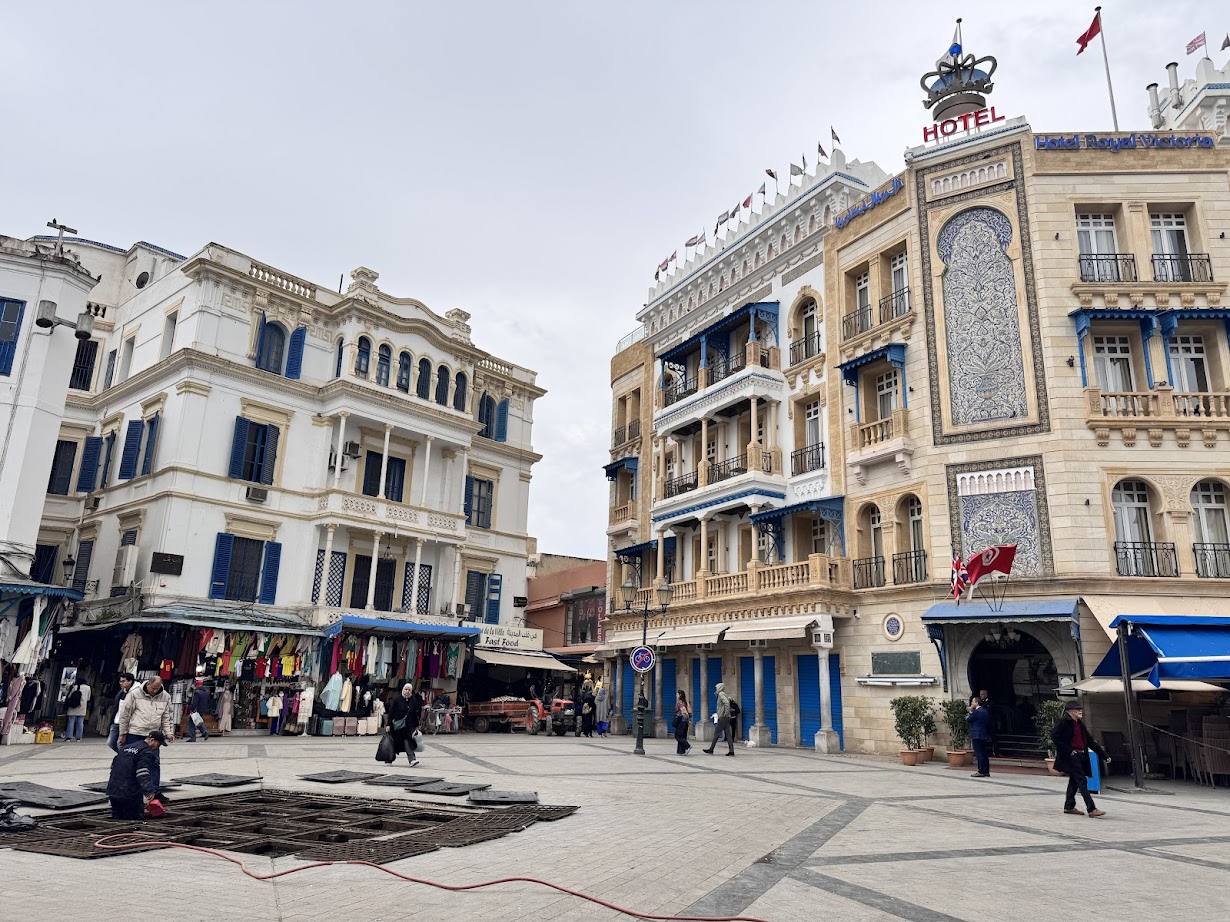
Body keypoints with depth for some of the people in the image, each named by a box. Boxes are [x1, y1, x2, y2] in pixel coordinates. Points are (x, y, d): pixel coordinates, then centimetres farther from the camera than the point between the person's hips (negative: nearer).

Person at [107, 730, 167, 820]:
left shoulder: (126, 747, 17)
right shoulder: (147, 753, -11)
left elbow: (113, 765, 22)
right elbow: (142, 775, -22)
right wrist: (149, 792, -26)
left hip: (113, 789, 8)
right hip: (130, 793, -8)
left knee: (117, 817, 19)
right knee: (133, 817, 3)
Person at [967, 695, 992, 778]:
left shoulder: (976, 711, -14)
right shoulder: (985, 711, 13)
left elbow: (968, 720, -9)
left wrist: (970, 711, 1)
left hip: (977, 736, -9)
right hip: (984, 735, 9)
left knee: (979, 754, -7)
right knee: (984, 754, 10)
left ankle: (981, 772, -8)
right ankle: (986, 772, 13)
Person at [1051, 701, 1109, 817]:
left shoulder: (1080, 724, 15)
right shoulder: (1064, 722, -10)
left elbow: (1090, 741, 18)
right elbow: (1054, 737, -17)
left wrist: (1104, 755, 13)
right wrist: (1068, 750, -17)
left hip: (1081, 756, 8)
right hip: (1071, 756, -8)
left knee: (1074, 781, 13)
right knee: (1082, 781, -11)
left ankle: (1069, 807, 22)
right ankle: (1091, 809, -11)